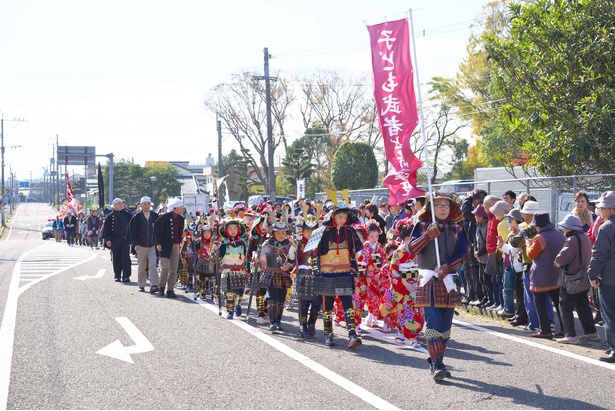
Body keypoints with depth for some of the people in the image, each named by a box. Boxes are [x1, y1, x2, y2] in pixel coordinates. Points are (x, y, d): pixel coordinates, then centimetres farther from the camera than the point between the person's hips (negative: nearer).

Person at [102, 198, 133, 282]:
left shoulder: (127, 214, 7)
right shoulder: (111, 216, 6)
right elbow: (105, 227, 6)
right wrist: (107, 239, -2)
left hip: (125, 239, -1)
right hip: (115, 240, 1)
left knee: (125, 257, -10)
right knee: (116, 258, 5)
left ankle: (126, 276, -7)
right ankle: (117, 276, 15)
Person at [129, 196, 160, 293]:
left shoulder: (155, 216, 2)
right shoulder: (136, 217, -2)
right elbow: (132, 231, -2)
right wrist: (135, 244, -12)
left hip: (153, 245, 0)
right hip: (141, 246, 0)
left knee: (152, 265, -12)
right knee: (141, 267, 9)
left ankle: (154, 285, -15)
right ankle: (141, 285, 22)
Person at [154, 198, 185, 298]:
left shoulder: (181, 219, 9)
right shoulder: (164, 217, -9)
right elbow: (157, 229, -7)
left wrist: (179, 243, 12)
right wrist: (158, 243, -11)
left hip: (175, 246, 6)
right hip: (165, 245, -6)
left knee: (174, 270, 3)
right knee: (165, 267, -14)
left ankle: (170, 290, 9)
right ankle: (161, 287, 7)